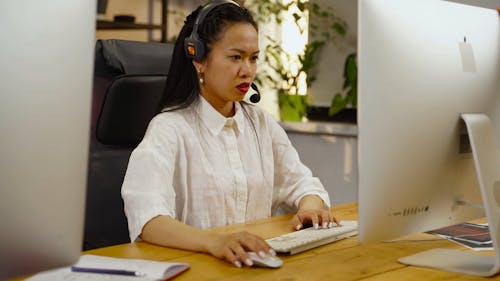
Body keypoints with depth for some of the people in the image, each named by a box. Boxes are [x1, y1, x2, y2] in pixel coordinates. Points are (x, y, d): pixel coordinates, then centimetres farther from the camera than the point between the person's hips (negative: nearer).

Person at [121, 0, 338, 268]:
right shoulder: (169, 129, -9)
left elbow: (301, 182, 15)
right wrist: (213, 241, -41)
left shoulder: (262, 123, 12)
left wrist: (310, 207, -9)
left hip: (260, 263, 4)